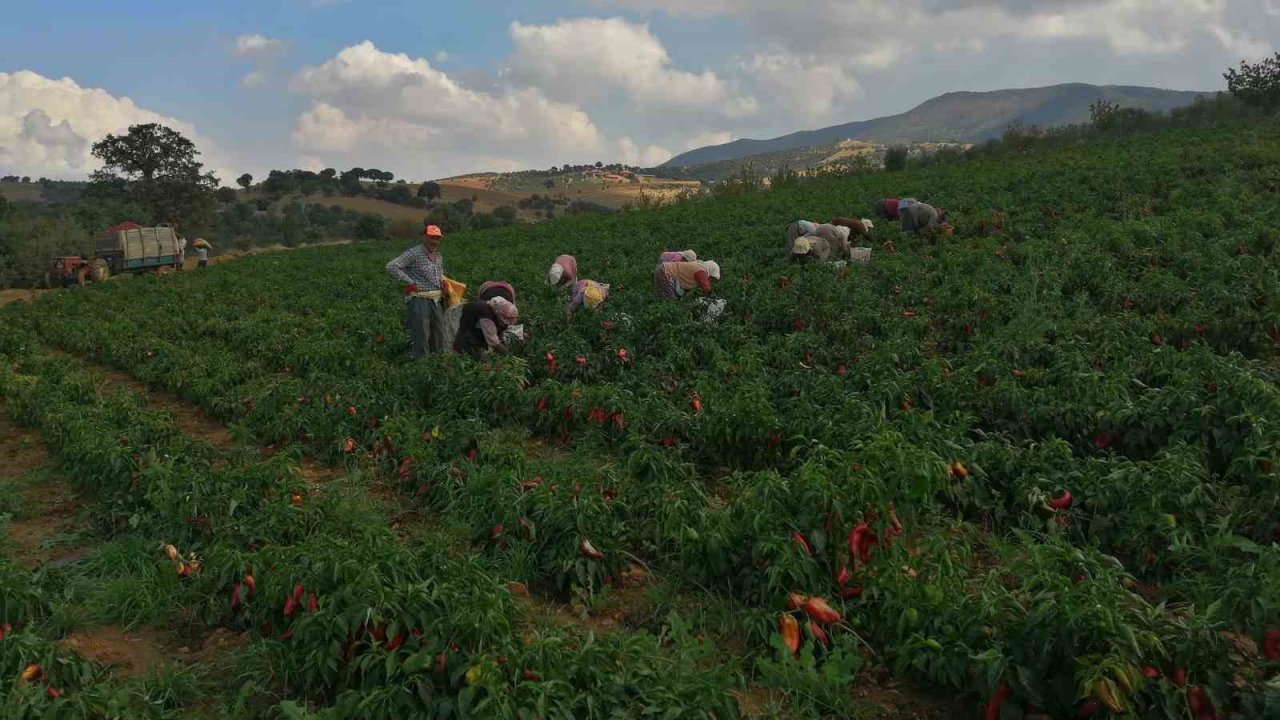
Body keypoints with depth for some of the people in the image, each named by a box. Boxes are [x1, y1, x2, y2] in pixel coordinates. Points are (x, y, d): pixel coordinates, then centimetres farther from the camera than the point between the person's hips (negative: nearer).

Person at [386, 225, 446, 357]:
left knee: (439, 335, 14)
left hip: (436, 301, 8)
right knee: (421, 335, -6)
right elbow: (391, 267, -18)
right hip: (419, 300, -8)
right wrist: (409, 282, -16)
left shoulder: (439, 257, 14)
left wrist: (442, 280, 11)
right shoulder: (413, 253, -11)